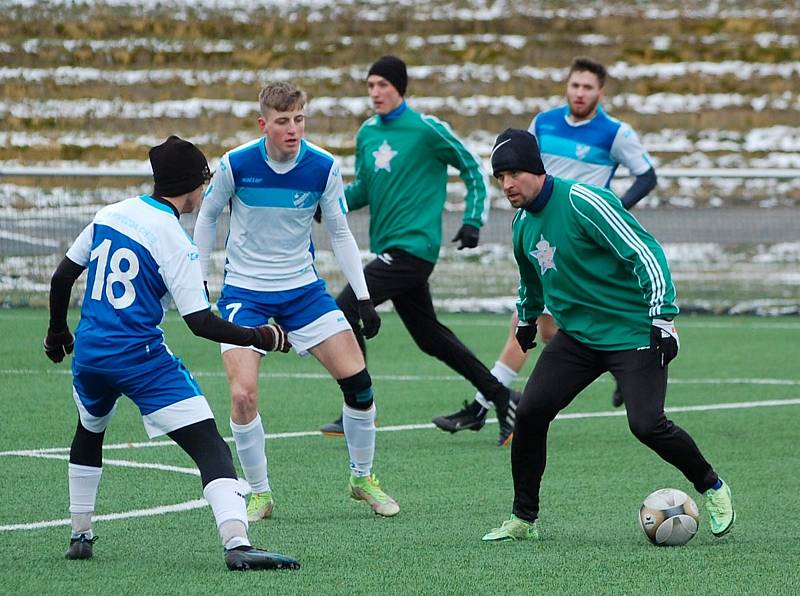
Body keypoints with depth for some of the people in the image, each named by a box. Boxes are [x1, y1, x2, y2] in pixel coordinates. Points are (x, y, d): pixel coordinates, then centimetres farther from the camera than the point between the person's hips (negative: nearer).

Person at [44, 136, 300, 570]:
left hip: (89, 352, 7)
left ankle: (80, 536, 37)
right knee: (210, 447, -12)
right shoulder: (174, 242, -10)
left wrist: (57, 331, 30)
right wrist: (257, 338, -3)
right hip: (141, 357, -7)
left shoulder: (109, 215, 8)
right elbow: (201, 322, -14)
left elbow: (62, 277, 15)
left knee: (89, 433, 35)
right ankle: (236, 543, -30)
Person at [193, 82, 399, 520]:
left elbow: (340, 234, 2)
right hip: (244, 291, -2)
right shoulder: (235, 165, -15)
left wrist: (363, 298, -3)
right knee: (243, 394, -17)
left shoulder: (323, 168, -10)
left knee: (357, 380, -6)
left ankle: (363, 479, 16)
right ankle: (260, 494, 2)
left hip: (302, 287, 2)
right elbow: (207, 217, 3)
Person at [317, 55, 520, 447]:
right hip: (388, 249, 8)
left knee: (345, 309, -17)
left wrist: (472, 221, -8)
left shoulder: (427, 129, -10)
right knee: (429, 335, 15)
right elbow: (364, 189, 20)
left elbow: (471, 169, -2)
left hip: (413, 247, -8)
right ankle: (500, 397, 26)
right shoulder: (367, 133, 11)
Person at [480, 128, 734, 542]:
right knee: (530, 411, -9)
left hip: (633, 333, -7)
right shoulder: (522, 224, 6)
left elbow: (645, 252, -21)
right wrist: (526, 319, 41)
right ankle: (523, 519, 3)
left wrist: (663, 317, -25)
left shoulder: (582, 201, -19)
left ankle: (712, 488, 9)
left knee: (646, 424, -18)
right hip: (577, 335, 7)